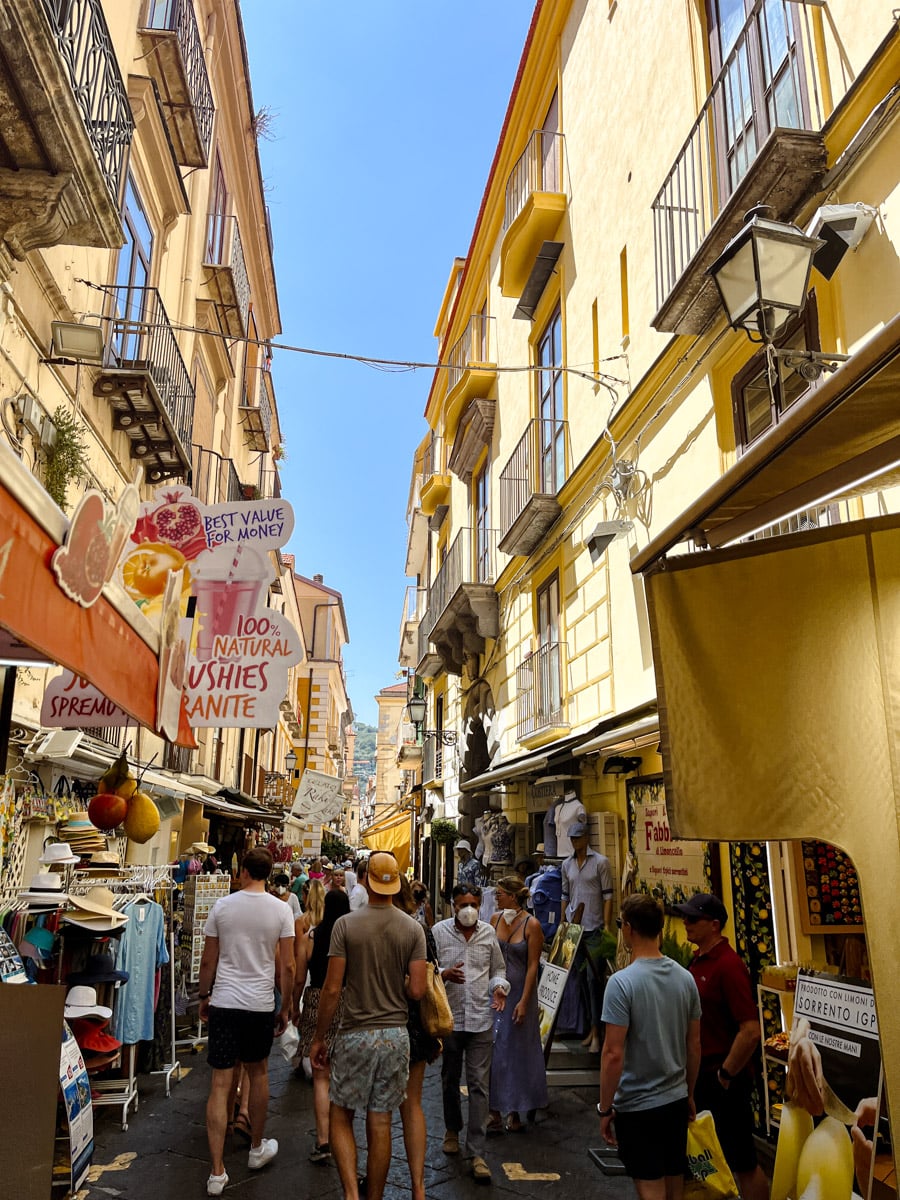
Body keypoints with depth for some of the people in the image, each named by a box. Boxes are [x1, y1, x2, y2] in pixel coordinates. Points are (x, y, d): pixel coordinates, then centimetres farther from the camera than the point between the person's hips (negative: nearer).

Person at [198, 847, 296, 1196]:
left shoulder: (222, 906, -3)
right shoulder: (280, 910, -6)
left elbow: (208, 960, 2)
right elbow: (288, 966, -5)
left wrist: (204, 997, 17)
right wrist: (285, 1008, 7)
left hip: (223, 1002, 0)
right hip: (261, 1004, 0)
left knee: (220, 1084, 4)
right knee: (258, 1073, 21)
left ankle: (217, 1172, 6)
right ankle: (257, 1148, 37)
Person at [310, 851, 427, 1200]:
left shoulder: (346, 925, -9)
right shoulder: (413, 929, -3)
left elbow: (332, 989, -9)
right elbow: (417, 991, -5)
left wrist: (318, 1038, 2)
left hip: (355, 1034, -2)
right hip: (395, 1034, 2)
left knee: (341, 1117, 13)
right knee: (380, 1122, 12)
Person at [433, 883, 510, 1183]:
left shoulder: (489, 933, 1)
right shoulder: (439, 931, -7)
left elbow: (498, 968, 12)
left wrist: (499, 987, -8)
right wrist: (444, 974, -23)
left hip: (481, 1019, 0)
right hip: (449, 1017, 0)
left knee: (479, 1085, -1)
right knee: (450, 1079, 18)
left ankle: (477, 1152, 6)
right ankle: (452, 1129, 42)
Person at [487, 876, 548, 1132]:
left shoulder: (532, 924, -12)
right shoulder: (495, 919, 2)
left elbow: (533, 966, -12)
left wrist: (523, 1001, -15)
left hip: (520, 991, -4)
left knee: (517, 1051, 8)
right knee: (492, 1050, 4)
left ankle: (515, 1110, 22)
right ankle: (495, 1110, 13)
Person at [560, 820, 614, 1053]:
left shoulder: (600, 862, -5)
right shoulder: (567, 865, 10)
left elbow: (608, 895, -6)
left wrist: (607, 926, -11)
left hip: (593, 929, -5)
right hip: (573, 928, 5)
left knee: (594, 978, -5)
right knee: (581, 977, 11)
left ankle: (596, 1031, 3)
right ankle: (591, 1027, 22)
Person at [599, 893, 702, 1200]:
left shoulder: (622, 982, -20)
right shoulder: (685, 978, -2)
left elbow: (613, 1054, -20)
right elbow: (694, 1045, 8)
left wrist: (605, 1109, -9)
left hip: (637, 1107, -6)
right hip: (676, 1100, 6)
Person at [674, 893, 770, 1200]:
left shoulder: (728, 965, -21)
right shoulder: (697, 960, 7)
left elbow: (751, 1031, -26)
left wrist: (725, 1075, -18)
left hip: (723, 1079, -9)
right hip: (700, 1074, 9)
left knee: (743, 1162, 4)